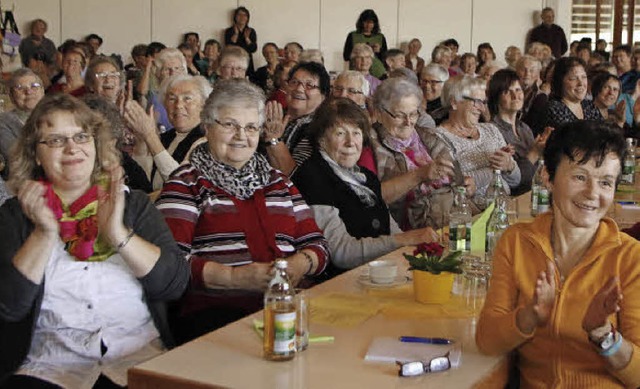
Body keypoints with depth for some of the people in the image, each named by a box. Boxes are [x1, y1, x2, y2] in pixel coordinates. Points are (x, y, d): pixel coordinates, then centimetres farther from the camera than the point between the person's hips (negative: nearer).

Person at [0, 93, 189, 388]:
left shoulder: (132, 204, 10)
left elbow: (176, 284, -2)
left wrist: (118, 234, -14)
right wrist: (44, 233, -13)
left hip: (137, 354, 0)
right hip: (50, 363, 0)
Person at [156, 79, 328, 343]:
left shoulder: (278, 182, 23)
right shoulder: (187, 182, 7)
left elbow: (316, 244, 20)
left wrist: (299, 264, -4)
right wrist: (236, 277, -18)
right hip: (213, 312, -5)